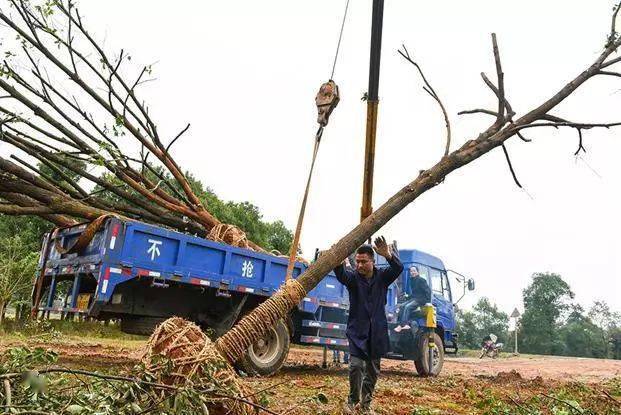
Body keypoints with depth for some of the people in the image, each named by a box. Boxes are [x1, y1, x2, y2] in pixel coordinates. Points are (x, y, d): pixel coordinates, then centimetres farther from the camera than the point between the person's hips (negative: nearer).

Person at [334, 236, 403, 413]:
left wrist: (388, 255, -41)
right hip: (357, 330, -2)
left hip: (377, 331, 3)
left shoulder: (382, 277, 0)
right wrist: (339, 262, -53)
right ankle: (353, 401, 8)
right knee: (356, 366, -13)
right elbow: (342, 275, -29)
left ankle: (366, 402, 29)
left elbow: (398, 268, -19)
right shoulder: (353, 276, -6)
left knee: (373, 370, 11)